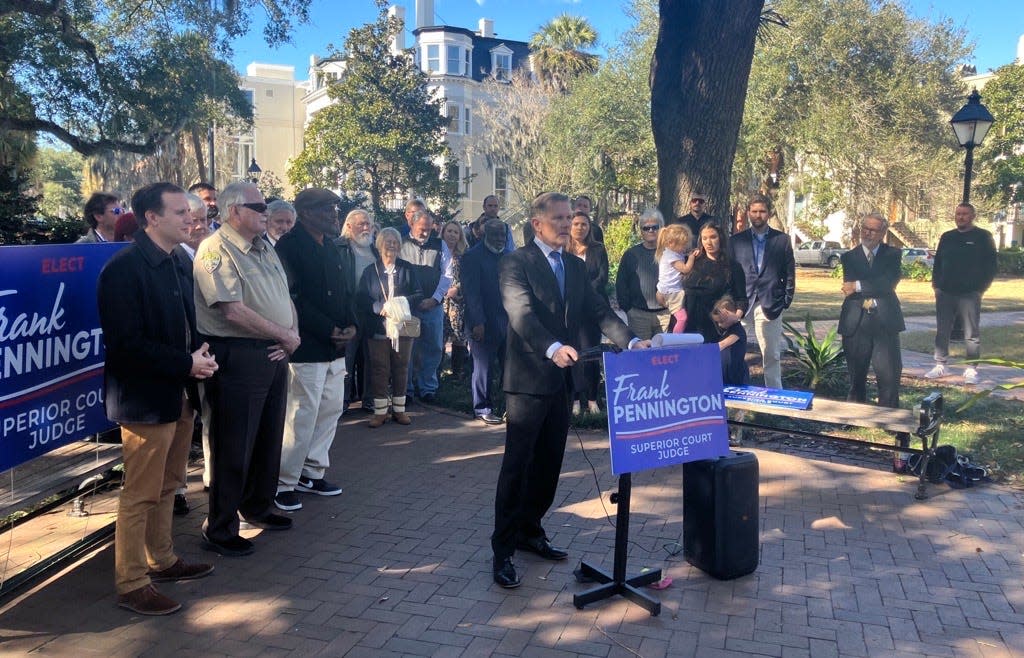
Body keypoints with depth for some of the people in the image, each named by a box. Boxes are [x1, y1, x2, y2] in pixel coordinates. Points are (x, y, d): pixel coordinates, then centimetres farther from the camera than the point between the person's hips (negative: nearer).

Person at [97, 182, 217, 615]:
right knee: (141, 495, 1)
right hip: (146, 400, -8)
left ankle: (161, 561, 34)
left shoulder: (177, 266, 12)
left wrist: (200, 355, -2)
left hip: (179, 396, 9)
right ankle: (131, 585, 14)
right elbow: (125, 343, -21)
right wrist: (187, 363, -20)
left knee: (167, 487, 19)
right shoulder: (124, 268, -15)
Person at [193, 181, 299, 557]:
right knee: (234, 448, 1)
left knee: (269, 439, 18)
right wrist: (284, 335, -13)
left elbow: (286, 297, 16)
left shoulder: (265, 250, 15)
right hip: (238, 357, -8)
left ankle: (258, 508, 36)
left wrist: (293, 334, -3)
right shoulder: (216, 250, -13)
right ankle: (219, 530, 15)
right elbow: (234, 311, -21)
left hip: (274, 357, 9)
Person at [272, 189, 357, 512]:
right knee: (301, 416, -4)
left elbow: (346, 291, 18)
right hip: (305, 348, -9)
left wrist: (351, 325, 0)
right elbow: (295, 300, -18)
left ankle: (312, 473, 28)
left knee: (331, 410, 14)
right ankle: (283, 483, 11)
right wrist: (330, 331, -17)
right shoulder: (289, 246, -11)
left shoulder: (330, 248, 15)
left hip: (335, 347, 9)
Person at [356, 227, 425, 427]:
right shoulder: (370, 271, 6)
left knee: (401, 368, 7)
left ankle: (399, 409, 17)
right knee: (379, 369, 2)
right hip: (378, 328, -1)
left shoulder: (408, 269, 7)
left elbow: (418, 294, 2)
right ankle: (380, 411, 10)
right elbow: (361, 299, -1)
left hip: (403, 327, 1)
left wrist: (402, 303, -16)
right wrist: (380, 307, -17)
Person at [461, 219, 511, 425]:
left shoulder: (510, 255, 13)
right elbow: (471, 292, -9)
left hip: (508, 321, 5)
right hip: (484, 323, -5)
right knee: (483, 367, 3)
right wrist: (478, 323, -15)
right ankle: (482, 409, 13)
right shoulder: (473, 257, -4)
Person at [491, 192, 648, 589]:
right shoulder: (517, 263, -8)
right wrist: (552, 348, -40)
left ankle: (529, 530, 31)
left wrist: (631, 341, -13)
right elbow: (522, 313, -23)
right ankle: (502, 550, 9)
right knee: (517, 464, -1)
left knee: (549, 463, 14)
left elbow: (599, 310, 4)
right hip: (528, 379, -7)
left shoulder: (575, 266, 13)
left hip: (561, 379, 7)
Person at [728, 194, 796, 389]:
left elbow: (789, 273, 7)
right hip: (741, 304, 1)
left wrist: (786, 301, 0)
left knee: (772, 355, 6)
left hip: (770, 305, 0)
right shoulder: (736, 240, 8)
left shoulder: (782, 240, 6)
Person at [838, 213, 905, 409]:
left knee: (889, 374, -4)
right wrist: (869, 300, -14)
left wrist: (858, 286, -11)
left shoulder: (892, 255, 8)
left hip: (885, 322, -1)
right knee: (856, 376, 8)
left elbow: (889, 282, -9)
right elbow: (849, 287, -3)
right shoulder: (849, 257, 10)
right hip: (856, 324, 1)